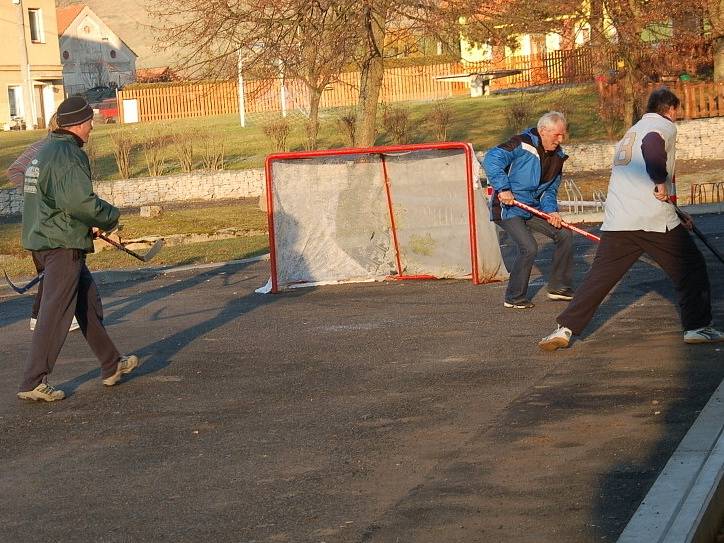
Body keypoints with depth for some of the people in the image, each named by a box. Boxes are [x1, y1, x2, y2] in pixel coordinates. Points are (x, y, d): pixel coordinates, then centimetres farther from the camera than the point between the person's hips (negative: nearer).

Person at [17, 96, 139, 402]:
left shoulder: (46, 152, 16)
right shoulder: (68, 155, -16)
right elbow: (79, 201, -27)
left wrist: (88, 225, 19)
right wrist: (111, 217, -9)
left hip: (43, 239, 10)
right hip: (63, 245, -10)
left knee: (88, 300, 19)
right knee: (56, 314, -7)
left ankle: (111, 366, 29)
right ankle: (33, 383, -6)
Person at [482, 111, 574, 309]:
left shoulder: (557, 157, 7)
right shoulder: (522, 144, -18)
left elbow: (550, 190, 12)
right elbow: (491, 159, -28)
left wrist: (551, 211, -8)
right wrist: (503, 188, -33)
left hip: (533, 209, 9)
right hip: (508, 208, -8)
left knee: (564, 235, 4)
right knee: (529, 248, -21)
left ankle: (559, 287, 16)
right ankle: (514, 298, -4)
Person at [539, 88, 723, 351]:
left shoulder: (632, 131, 29)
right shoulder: (664, 125, 4)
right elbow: (651, 144, -23)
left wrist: (674, 215, 34)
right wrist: (661, 181, -18)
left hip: (617, 221, 7)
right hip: (654, 220, -6)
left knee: (598, 277, 6)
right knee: (691, 269, 9)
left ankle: (565, 328, -1)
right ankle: (697, 327, 9)